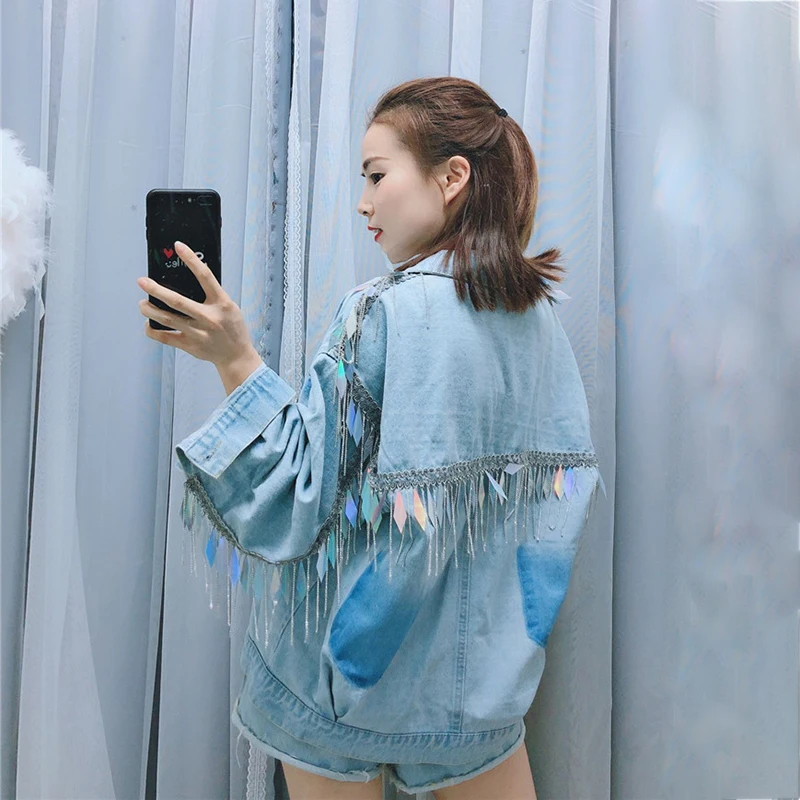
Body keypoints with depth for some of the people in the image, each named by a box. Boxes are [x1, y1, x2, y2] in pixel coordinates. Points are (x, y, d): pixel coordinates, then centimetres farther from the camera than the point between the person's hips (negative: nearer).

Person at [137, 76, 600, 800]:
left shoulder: (386, 311, -22)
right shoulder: (538, 310, -2)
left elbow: (305, 488, -21)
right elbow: (563, 479, 4)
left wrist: (235, 361, -22)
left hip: (359, 656, -5)